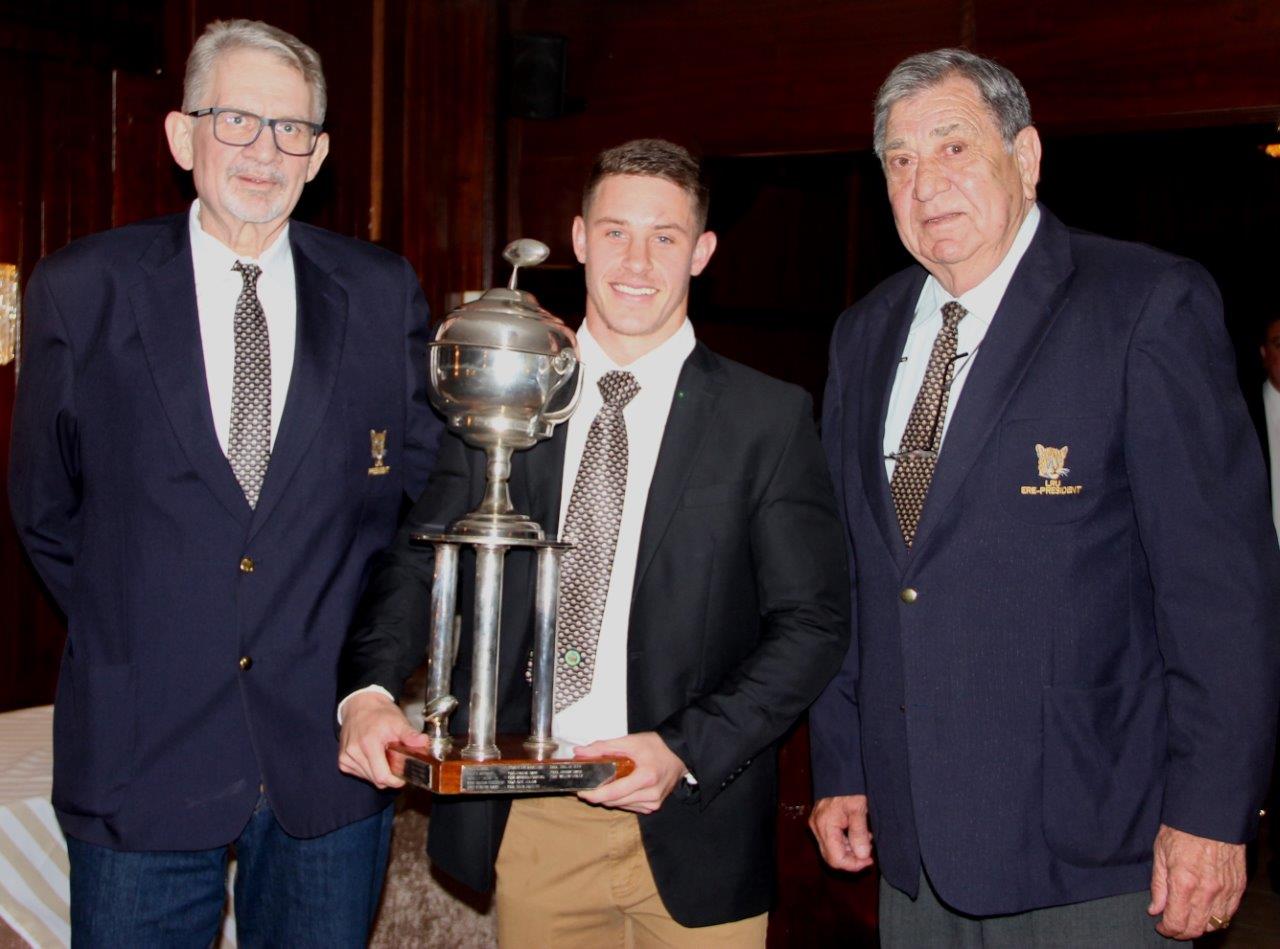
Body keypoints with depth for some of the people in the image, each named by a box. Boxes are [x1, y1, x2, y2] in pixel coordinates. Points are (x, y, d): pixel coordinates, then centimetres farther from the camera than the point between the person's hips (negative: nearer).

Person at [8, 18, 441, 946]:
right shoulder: (80, 292, -3)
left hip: (330, 750, 1)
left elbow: (419, 477, 9)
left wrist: (367, 645, 3)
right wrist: (127, 632, 3)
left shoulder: (384, 294, 0)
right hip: (142, 755, -1)